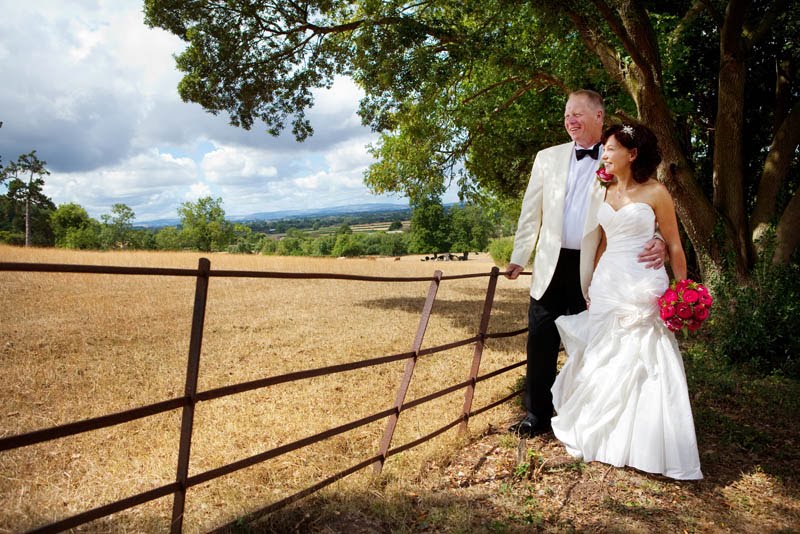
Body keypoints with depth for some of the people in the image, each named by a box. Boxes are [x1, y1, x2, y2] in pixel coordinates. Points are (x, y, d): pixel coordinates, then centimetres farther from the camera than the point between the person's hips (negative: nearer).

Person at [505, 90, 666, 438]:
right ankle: (537, 415, 20)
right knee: (541, 344, 6)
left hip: (592, 270, -2)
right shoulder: (547, 158, 7)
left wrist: (656, 241, -20)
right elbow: (531, 213, 9)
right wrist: (518, 258, 7)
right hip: (551, 266, 2)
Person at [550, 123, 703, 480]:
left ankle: (647, 446, 15)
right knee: (604, 362, 10)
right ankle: (605, 436, 27)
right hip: (608, 285, 5)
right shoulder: (606, 192, 11)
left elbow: (674, 245, -1)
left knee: (644, 364, -2)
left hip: (644, 287, -5)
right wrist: (592, 285, 12)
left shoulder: (655, 193, -4)